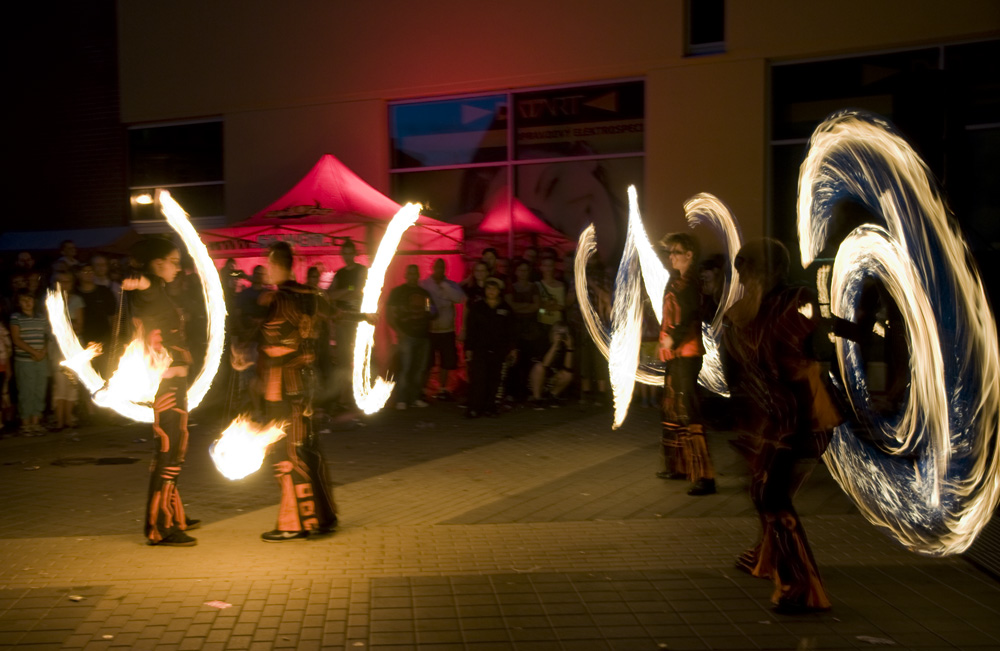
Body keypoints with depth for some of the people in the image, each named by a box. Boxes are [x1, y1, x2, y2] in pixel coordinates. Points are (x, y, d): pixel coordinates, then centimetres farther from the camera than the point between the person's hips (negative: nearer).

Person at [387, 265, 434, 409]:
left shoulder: (424, 293, 20)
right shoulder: (398, 292, 7)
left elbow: (432, 315, 27)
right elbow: (390, 315, 1)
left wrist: (432, 313, 2)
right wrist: (398, 331, -13)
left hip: (423, 336, 5)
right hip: (407, 336, -5)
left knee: (420, 368, 4)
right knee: (405, 368, -12)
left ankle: (415, 398, 12)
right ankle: (401, 400, -8)